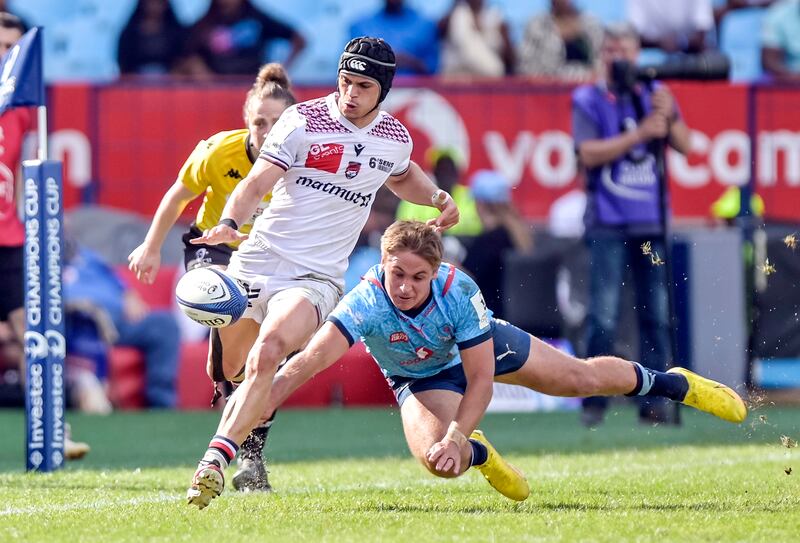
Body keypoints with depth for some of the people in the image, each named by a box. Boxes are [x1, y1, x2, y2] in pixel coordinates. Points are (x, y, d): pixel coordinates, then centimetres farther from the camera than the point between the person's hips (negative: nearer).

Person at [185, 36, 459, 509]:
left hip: (315, 278, 0)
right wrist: (229, 223, -34)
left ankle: (216, 461, -35)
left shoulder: (395, 139, 6)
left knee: (267, 355, -28)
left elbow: (401, 176, 32)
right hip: (257, 263, 1)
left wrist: (437, 197, 13)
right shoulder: (303, 120, -6)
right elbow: (257, 182, -15)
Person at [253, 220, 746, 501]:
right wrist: (258, 407, -69)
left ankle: (676, 384, 40)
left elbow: (481, 380, -32)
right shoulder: (366, 304, -43)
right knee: (438, 459, -25)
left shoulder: (459, 290, -39)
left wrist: (457, 436, -42)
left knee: (581, 377, 11)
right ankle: (482, 455, 16)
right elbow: (311, 360, -56)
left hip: (482, 344, 0)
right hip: (420, 378, 0)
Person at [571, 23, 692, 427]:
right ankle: (593, 401, -1)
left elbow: (684, 145, 4)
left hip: (652, 222, 3)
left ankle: (653, 402, 4)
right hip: (608, 223, -3)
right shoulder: (588, 100, 3)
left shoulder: (655, 96, 12)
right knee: (604, 316, -9)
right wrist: (640, 134, -17)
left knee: (657, 315, 1)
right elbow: (589, 154, -10)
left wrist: (668, 117, -14)